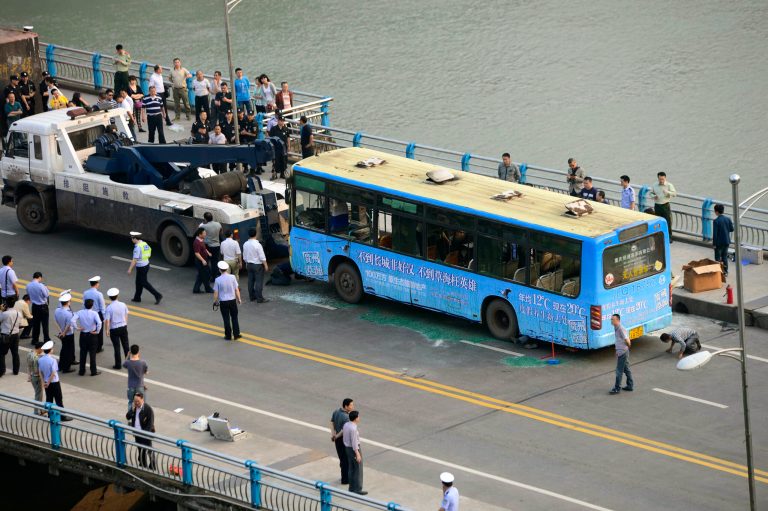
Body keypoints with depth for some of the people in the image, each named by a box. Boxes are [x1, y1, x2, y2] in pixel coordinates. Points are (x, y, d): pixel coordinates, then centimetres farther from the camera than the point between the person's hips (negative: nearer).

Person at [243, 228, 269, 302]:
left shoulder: (245, 244, 0)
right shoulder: (257, 244, -20)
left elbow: (244, 257, 11)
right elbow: (262, 257, -16)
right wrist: (265, 265, -6)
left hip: (249, 265, 7)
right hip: (257, 265, -7)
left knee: (251, 281, 14)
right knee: (259, 282, -3)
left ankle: (252, 296, 22)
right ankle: (259, 298, -3)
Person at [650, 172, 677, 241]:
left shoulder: (669, 185, -5)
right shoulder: (655, 185, 7)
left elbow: (674, 193, -16)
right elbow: (651, 193, 20)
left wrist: (667, 192, -35)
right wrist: (653, 196, -4)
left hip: (666, 206, -4)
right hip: (657, 206, 4)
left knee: (668, 222, -4)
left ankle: (669, 237, 3)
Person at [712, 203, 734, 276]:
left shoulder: (716, 221, -18)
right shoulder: (728, 219, -3)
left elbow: (714, 233, -18)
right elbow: (732, 229, 5)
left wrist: (714, 243, -11)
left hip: (719, 242, -5)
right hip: (726, 241, 5)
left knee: (718, 257, 6)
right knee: (725, 257, 16)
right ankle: (725, 272, 20)